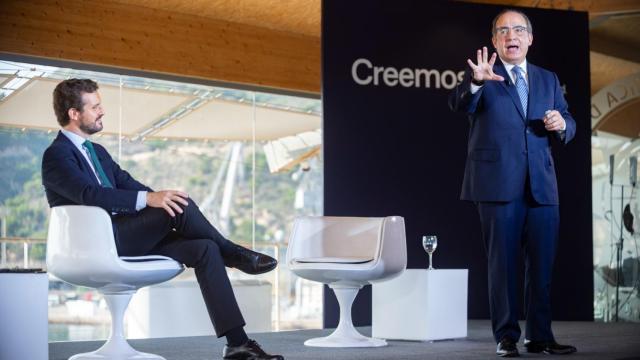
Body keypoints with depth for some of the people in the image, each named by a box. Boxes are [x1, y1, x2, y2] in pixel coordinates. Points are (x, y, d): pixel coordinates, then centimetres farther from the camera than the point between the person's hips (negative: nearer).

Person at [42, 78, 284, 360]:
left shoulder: (98, 152, 22)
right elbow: (91, 194, -24)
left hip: (124, 240, 9)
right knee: (179, 206, -25)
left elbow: (128, 185, 17)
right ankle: (234, 255, -2)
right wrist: (148, 198, -33)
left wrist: (161, 198, -4)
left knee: (204, 248, -11)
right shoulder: (56, 155, -8)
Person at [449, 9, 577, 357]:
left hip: (541, 186, 4)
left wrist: (561, 124, -7)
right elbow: (459, 105, -17)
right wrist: (475, 82, -38)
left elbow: (568, 127, 17)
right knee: (502, 263, 0)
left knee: (542, 264, 5)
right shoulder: (481, 75, 3)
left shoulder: (548, 79, 17)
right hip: (499, 184, -4)